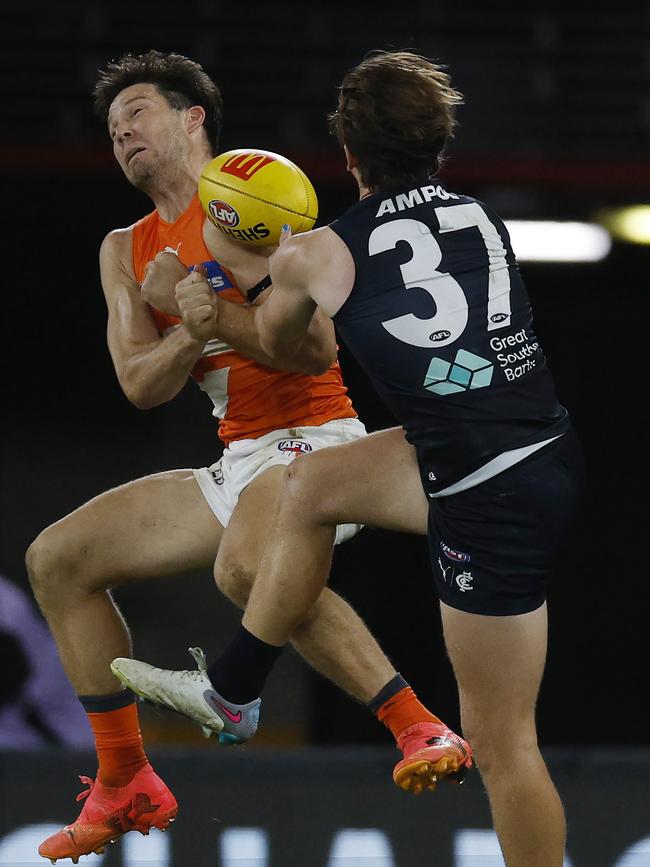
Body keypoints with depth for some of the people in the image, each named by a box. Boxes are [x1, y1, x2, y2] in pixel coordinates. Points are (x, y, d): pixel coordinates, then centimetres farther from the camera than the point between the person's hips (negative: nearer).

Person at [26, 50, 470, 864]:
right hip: (237, 461, 9)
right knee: (57, 558, 7)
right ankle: (126, 786, 11)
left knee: (245, 566, -39)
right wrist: (193, 333, -15)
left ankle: (419, 727, -38)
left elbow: (318, 351, -15)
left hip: (314, 441, -9)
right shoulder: (128, 251, 15)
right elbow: (140, 385, 3)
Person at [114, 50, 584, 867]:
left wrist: (213, 312, 37)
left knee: (500, 739, 0)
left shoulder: (317, 255, -5)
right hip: (544, 451, 8)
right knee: (311, 483, 24)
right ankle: (228, 690, 38)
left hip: (494, 493, -8)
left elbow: (277, 344, 17)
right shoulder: (482, 217, 8)